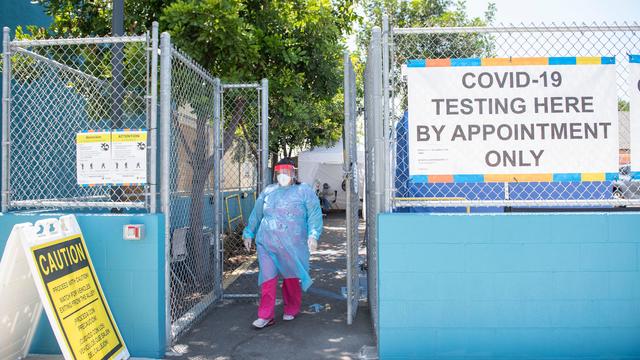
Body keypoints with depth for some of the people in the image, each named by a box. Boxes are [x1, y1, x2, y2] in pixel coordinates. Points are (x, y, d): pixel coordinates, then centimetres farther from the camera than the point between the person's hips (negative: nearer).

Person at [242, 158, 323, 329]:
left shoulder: (304, 191, 3)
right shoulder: (267, 192, 13)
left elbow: (314, 214, -4)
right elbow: (256, 215, 19)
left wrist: (313, 235, -16)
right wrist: (248, 234, 20)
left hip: (293, 246, -2)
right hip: (267, 244, 2)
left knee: (292, 279, 9)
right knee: (268, 279, 0)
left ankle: (291, 310, 29)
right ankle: (266, 316, 7)